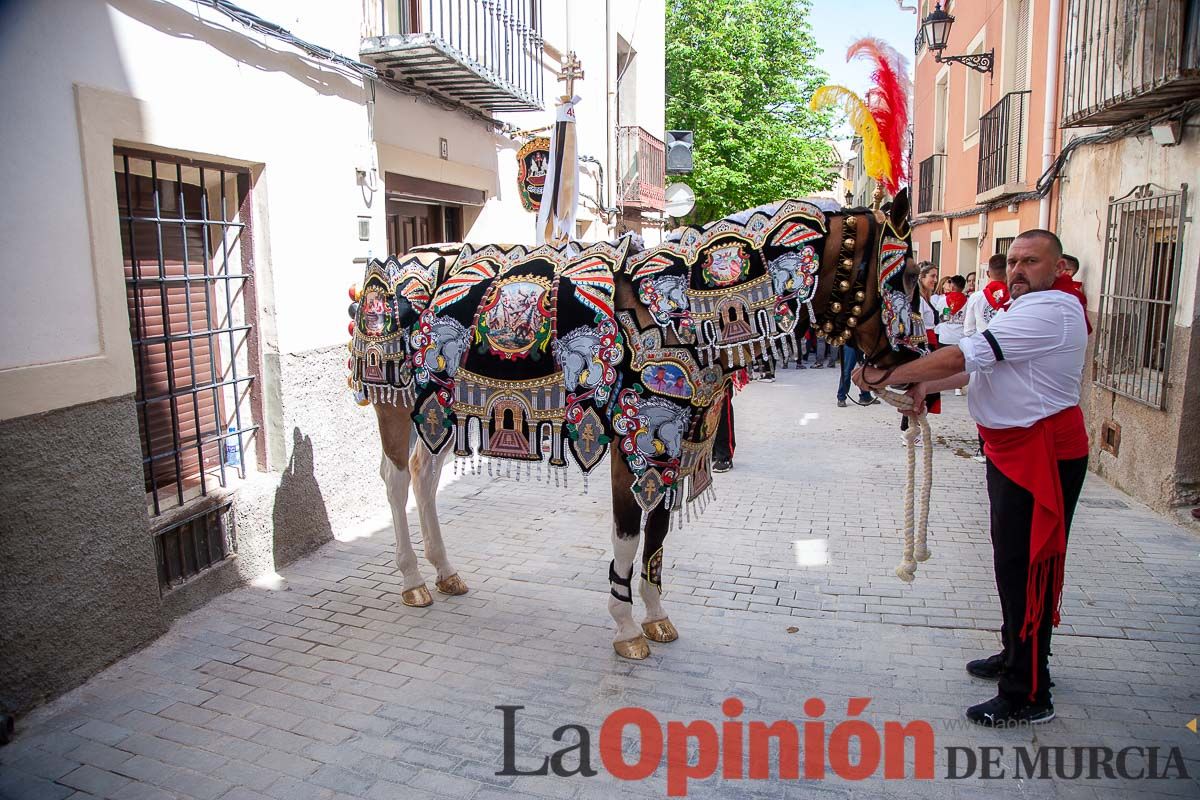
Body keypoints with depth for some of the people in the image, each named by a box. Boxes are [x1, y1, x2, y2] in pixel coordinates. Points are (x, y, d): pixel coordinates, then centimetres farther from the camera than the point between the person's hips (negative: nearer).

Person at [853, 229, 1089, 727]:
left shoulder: (1049, 312, -19)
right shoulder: (1028, 311, 16)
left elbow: (961, 357, -26)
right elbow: (984, 367, 21)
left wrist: (884, 378, -20)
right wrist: (926, 385, 5)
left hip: (1043, 455, -11)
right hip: (1013, 451, 11)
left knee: (1027, 570, -5)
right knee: (1012, 563, 21)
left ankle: (1027, 697, 7)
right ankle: (1016, 656, 39)